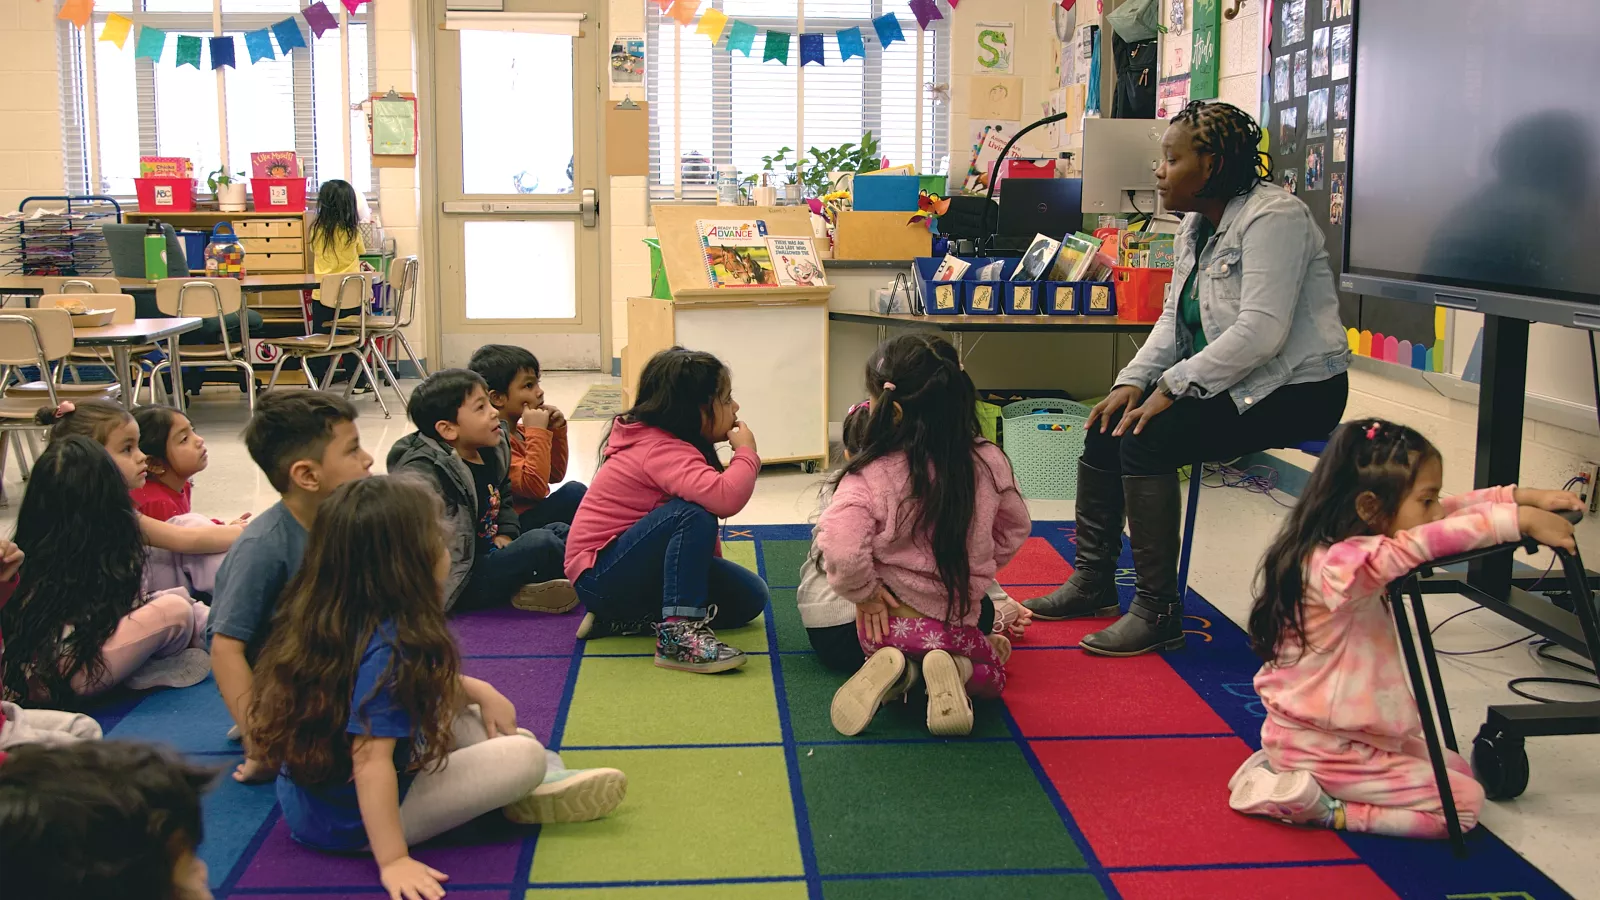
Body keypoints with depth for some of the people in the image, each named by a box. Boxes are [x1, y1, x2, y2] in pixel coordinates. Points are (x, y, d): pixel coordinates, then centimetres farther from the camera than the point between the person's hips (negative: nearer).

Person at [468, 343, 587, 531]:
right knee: (574, 493, -23)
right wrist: (538, 432, -23)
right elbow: (535, 487, -28)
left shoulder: (518, 430, 12)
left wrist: (556, 431, 4)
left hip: (535, 512, 10)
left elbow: (555, 475, 18)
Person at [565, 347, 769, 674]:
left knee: (749, 596, 2)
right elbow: (725, 498, -40)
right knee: (693, 514, -32)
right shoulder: (659, 450, -25)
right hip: (600, 575, -10)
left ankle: (627, 619, 2)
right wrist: (746, 452, -22)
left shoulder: (669, 442, 6)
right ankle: (677, 634, -32)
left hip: (639, 568, 10)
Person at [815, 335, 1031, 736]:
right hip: (956, 623, 1)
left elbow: (840, 549, -33)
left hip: (890, 621, -1)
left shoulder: (869, 478, -23)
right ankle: (954, 669, -5)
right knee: (992, 676, 31)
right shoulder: (989, 463, -10)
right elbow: (1015, 529, 6)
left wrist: (864, 593, -13)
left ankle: (898, 671, -1)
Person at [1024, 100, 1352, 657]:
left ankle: (1158, 612, -17)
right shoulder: (1196, 225, 12)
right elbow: (1174, 320, 13)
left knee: (1147, 438, -24)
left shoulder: (1273, 218, -18)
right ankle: (1093, 580, 11)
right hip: (1227, 384, 10)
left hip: (1294, 391, -10)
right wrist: (1133, 382, -3)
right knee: (1108, 425, 1)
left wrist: (1171, 389, -26)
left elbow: (1260, 333, -27)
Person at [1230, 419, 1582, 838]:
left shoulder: (1353, 546, 0)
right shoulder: (1344, 564, -29)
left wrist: (1521, 497, -6)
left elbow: (1447, 511, 3)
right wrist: (1520, 520, -34)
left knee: (1455, 768, 22)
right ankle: (1324, 808, -1)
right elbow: (1429, 540, -42)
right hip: (1326, 751, -9)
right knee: (1464, 802, -4)